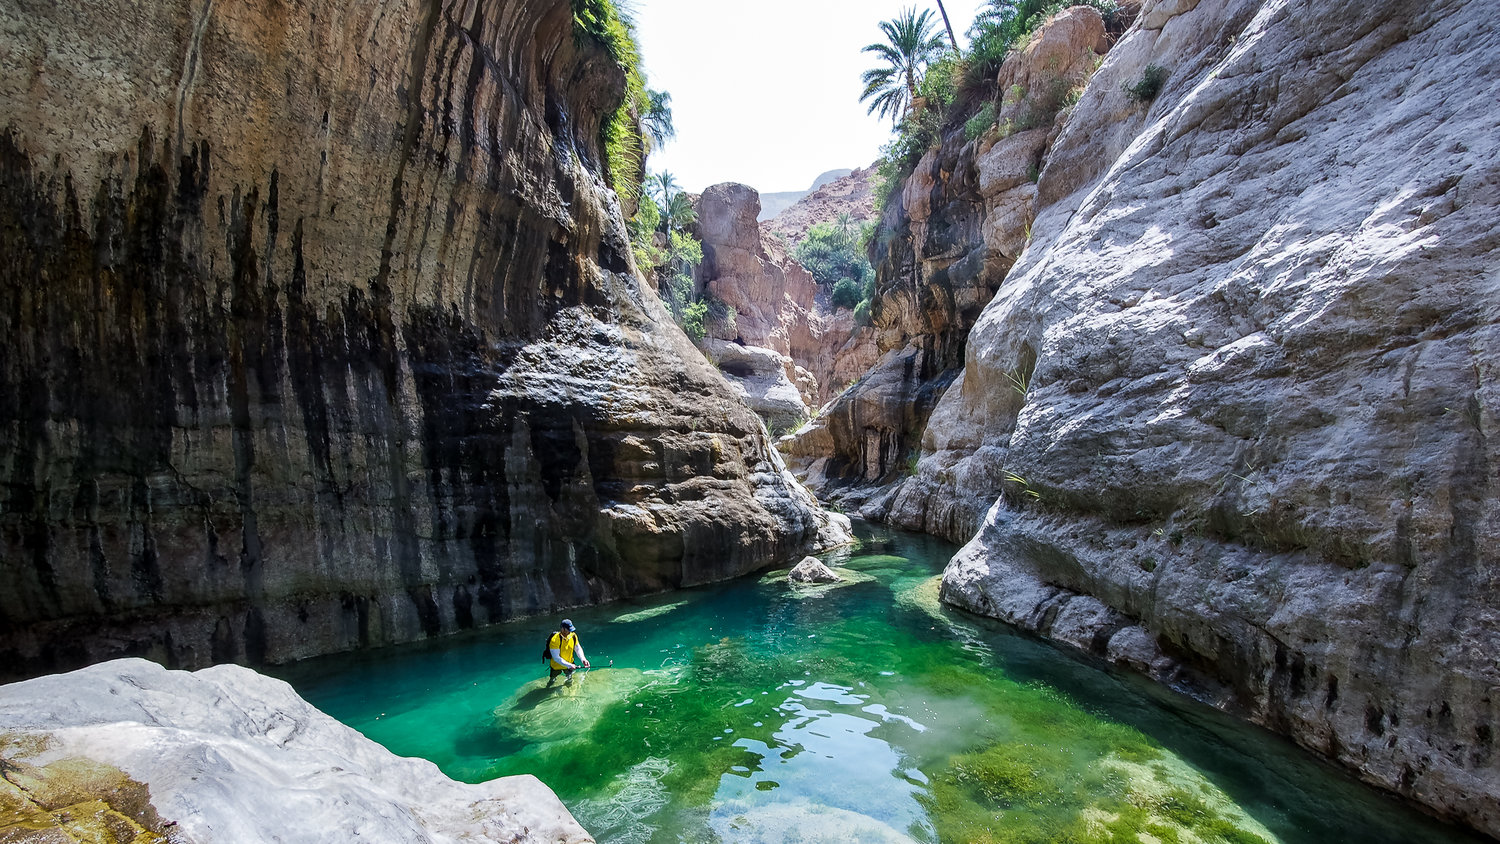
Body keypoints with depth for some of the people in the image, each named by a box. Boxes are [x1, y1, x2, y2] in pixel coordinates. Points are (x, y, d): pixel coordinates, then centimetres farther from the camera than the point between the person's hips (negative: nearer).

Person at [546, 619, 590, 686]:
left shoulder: (573, 636, -16)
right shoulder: (555, 640, -32)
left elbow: (578, 649, -4)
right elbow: (556, 658, -30)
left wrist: (583, 659, -20)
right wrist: (569, 665, -35)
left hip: (569, 664, 4)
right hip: (557, 665, -4)